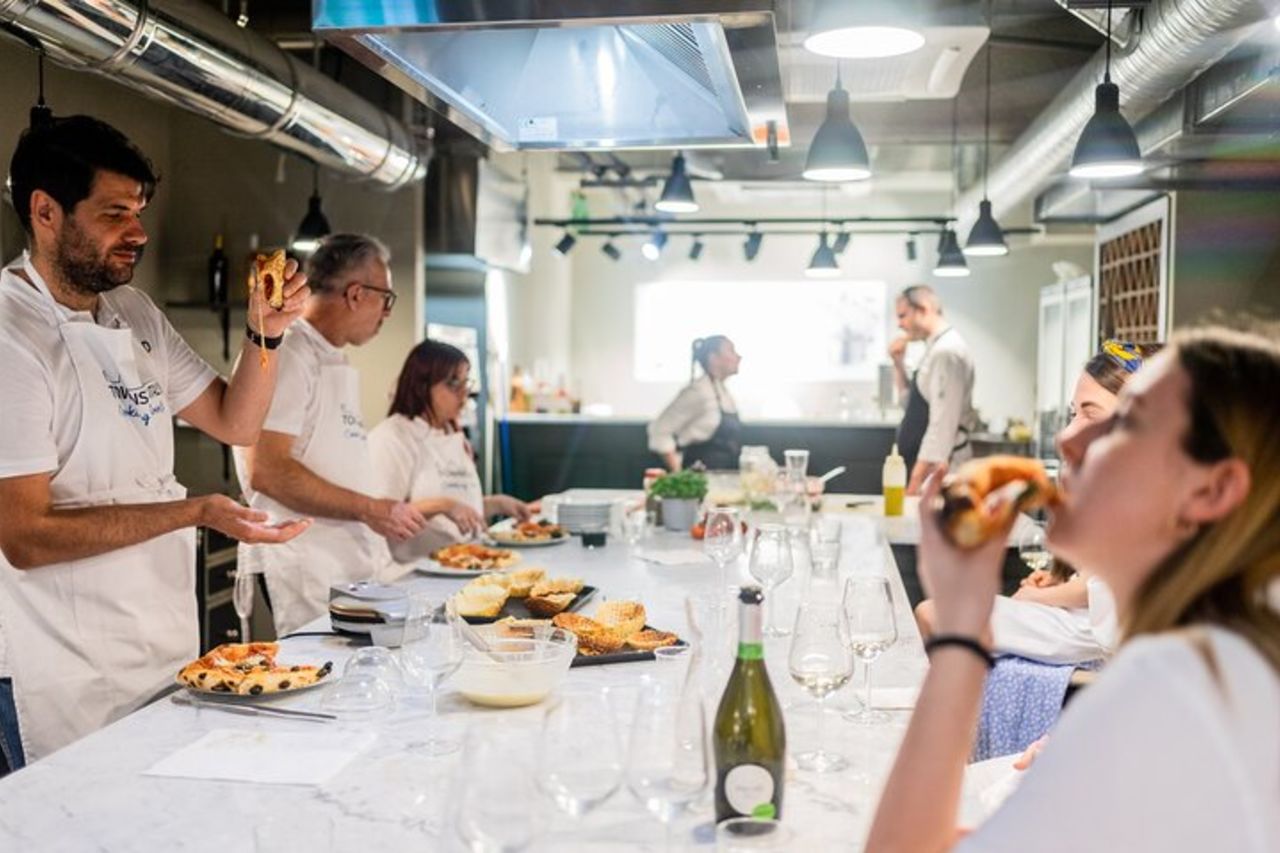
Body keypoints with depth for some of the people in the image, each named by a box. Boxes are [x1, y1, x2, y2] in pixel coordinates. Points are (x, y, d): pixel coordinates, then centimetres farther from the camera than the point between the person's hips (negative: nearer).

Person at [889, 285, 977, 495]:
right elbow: (914, 402, 24)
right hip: (928, 467, 9)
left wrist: (918, 476, -22)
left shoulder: (947, 351, -16)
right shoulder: (937, 348, 14)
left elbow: (942, 422, -21)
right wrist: (899, 363, 11)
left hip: (936, 470, -9)